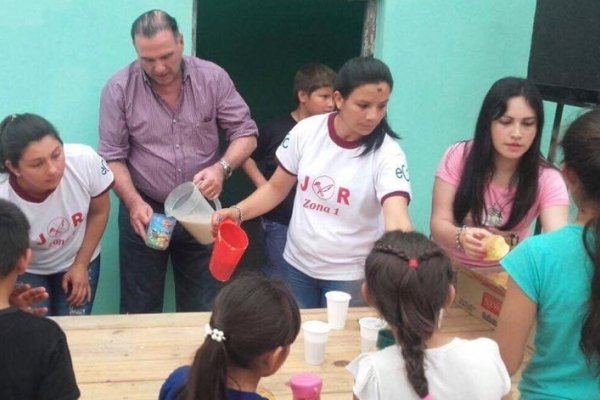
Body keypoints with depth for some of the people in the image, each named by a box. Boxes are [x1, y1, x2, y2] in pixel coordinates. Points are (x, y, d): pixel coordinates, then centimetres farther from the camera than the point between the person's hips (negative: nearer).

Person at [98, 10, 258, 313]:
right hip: (144, 210, -1)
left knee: (202, 309, 13)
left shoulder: (213, 78, -7)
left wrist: (222, 168, -21)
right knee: (140, 312, 11)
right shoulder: (119, 89, -9)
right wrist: (133, 202, -20)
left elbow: (245, 133, -3)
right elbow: (113, 157, -6)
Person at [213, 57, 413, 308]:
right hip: (297, 264, 3)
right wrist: (238, 212, -12)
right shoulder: (306, 131, -8)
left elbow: (397, 221, -30)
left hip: (350, 276, -3)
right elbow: (277, 188, 5)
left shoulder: (387, 154, -18)